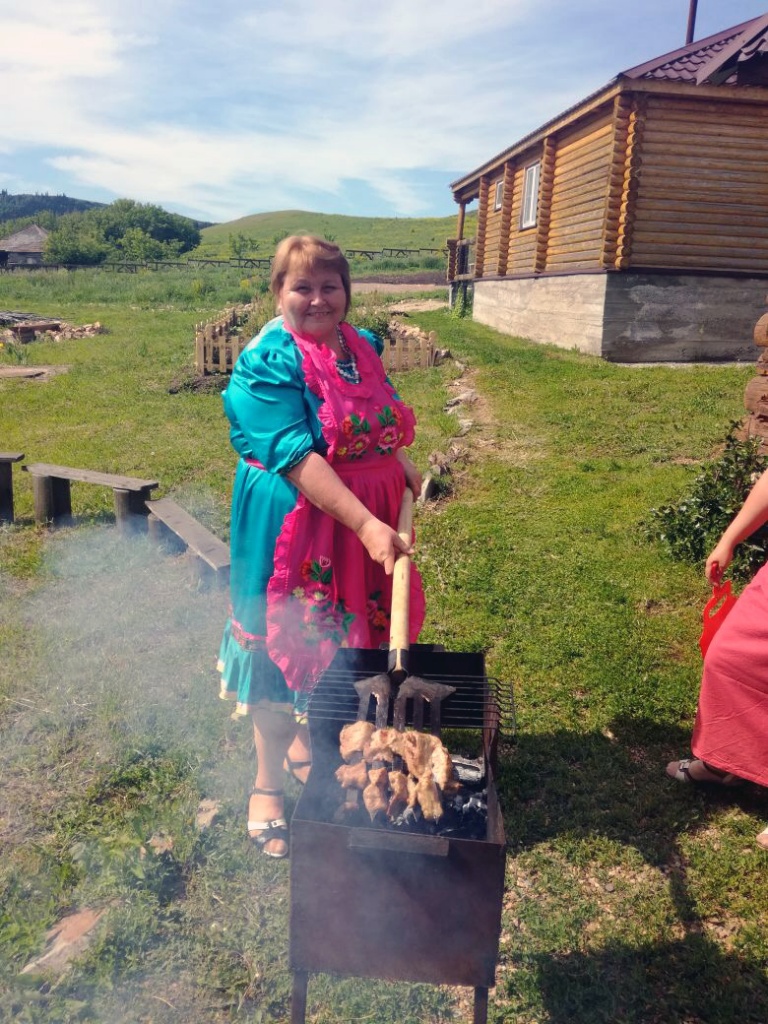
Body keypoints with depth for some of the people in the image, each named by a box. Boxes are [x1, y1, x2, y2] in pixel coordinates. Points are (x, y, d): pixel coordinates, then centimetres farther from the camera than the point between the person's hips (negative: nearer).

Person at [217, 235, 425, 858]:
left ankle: (309, 743, 44)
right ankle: (269, 783, 26)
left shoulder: (364, 347, 6)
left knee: (353, 632, 19)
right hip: (296, 521, -7)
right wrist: (366, 523, -34)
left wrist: (409, 472, 6)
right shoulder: (268, 362, -17)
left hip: (370, 518, 7)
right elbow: (298, 457, -27)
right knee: (288, 641, 5)